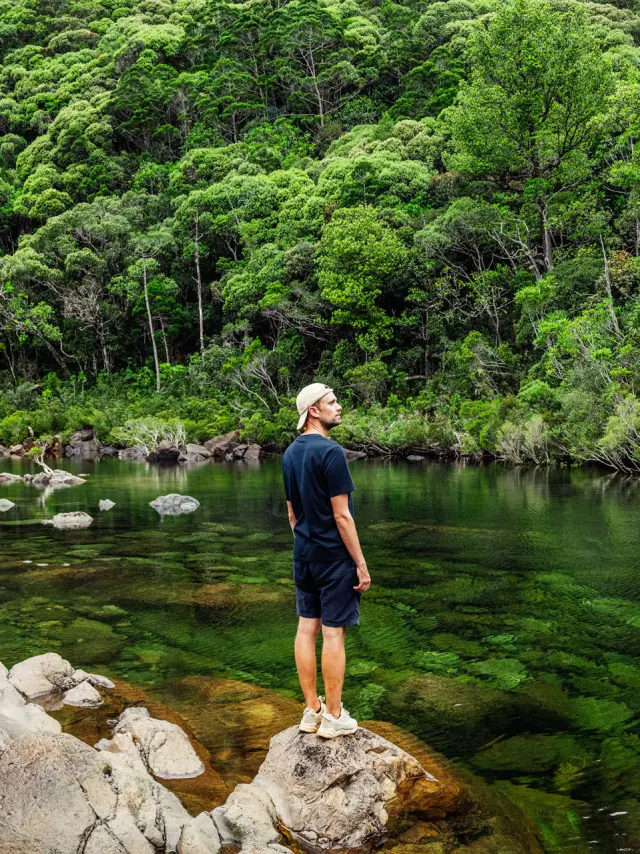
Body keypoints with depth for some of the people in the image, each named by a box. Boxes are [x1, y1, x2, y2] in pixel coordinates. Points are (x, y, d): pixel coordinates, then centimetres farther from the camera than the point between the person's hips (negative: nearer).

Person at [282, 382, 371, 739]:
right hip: (334, 555, -8)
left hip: (304, 554, 8)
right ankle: (333, 717, 8)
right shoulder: (331, 452, -17)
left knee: (307, 627, 11)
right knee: (334, 632, 0)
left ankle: (312, 710, 20)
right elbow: (341, 515, -18)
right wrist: (361, 564, -13)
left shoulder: (291, 453, 8)